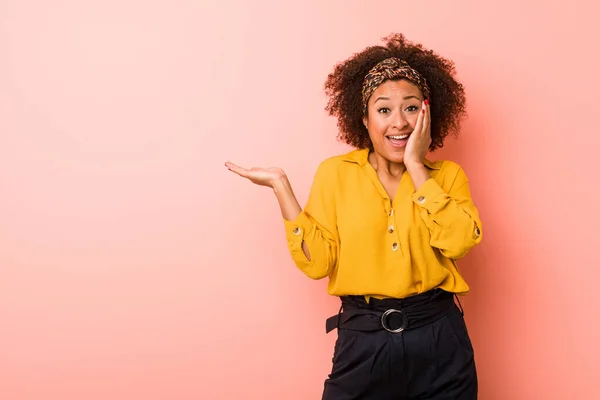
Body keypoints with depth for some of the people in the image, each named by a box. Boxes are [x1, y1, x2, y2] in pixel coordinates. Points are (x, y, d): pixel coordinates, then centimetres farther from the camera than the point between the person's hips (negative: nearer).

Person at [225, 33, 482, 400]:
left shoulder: (447, 174, 2)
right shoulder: (336, 173, 1)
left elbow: (459, 241, -15)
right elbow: (318, 261, -7)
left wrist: (416, 167, -14)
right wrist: (281, 186, -10)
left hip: (438, 341, 1)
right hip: (364, 341, -1)